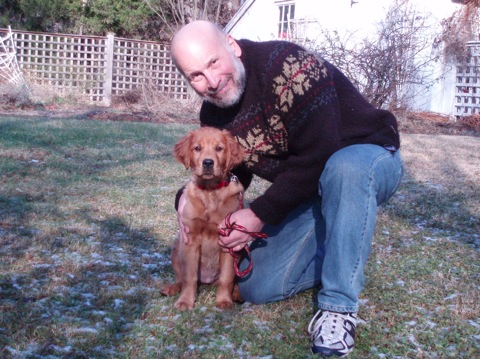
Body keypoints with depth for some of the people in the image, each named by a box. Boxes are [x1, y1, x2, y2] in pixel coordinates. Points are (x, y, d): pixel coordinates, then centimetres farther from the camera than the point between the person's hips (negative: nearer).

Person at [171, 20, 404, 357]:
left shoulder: (287, 66, -29)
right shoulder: (214, 115, -5)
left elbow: (317, 158, -31)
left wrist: (260, 215, -24)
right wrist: (189, 199, -14)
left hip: (369, 157, -6)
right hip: (307, 189, 6)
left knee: (343, 168, -44)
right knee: (256, 287, -3)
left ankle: (339, 307, -29)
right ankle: (342, 257, 22)